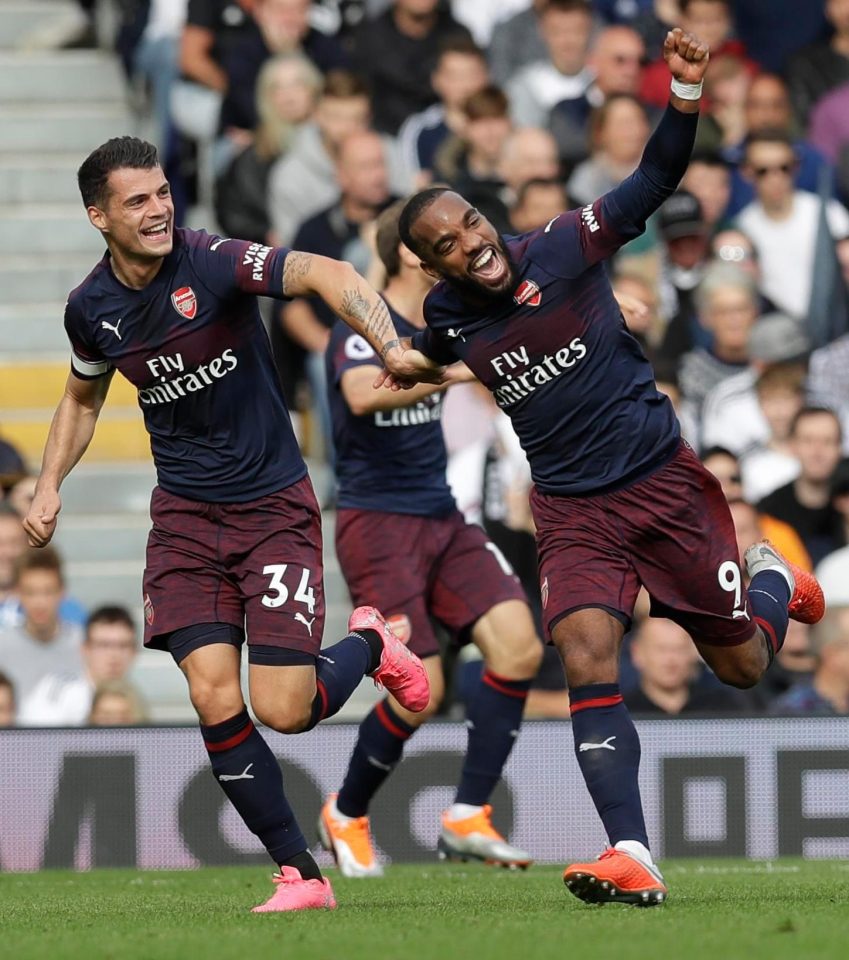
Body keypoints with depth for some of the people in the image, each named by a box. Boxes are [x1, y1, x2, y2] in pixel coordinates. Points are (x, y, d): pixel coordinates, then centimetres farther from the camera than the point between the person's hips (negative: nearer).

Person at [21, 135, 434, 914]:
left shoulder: (211, 263, -18)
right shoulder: (92, 308, -1)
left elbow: (324, 274, -33)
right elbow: (83, 395, 21)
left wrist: (390, 345, -50)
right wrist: (49, 486, 8)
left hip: (274, 506, -4)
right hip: (185, 516, 4)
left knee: (283, 710, -11)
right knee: (215, 700, -11)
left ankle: (369, 645, 24)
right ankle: (301, 874, 1)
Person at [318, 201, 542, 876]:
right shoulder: (361, 327, -14)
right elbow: (364, 394, -36)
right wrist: (453, 370, -43)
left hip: (441, 518, 8)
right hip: (377, 522, -8)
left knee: (520, 645, -13)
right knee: (421, 691, -13)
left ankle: (468, 819, -5)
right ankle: (345, 816, 14)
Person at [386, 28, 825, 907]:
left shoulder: (560, 250, -12)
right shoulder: (446, 316, -2)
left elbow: (653, 182, -19)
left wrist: (685, 92, -31)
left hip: (662, 480, -2)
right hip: (573, 512, 2)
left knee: (742, 666, 7)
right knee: (587, 662, -21)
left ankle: (772, 580, 45)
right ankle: (631, 859, -24)